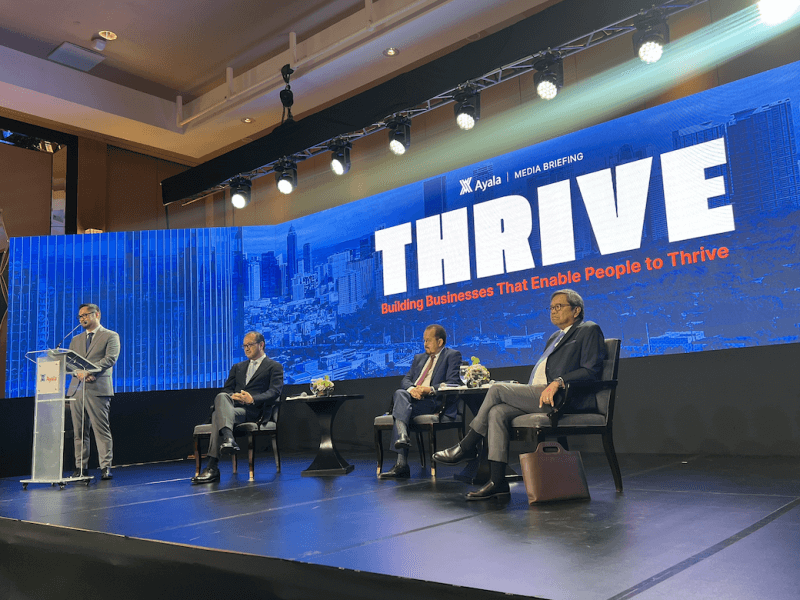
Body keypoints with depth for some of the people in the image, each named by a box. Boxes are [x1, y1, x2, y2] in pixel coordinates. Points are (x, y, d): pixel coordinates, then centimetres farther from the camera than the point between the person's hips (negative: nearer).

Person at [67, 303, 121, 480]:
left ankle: (106, 467, -5)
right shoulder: (76, 340, 23)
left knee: (102, 430, -7)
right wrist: (78, 372, -9)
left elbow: (110, 358, -8)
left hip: (98, 389, -5)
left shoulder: (111, 336, 6)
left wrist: (88, 369, -19)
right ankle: (80, 467, 11)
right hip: (76, 389, 5)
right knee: (78, 432, 5)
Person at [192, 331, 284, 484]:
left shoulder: (274, 367, 13)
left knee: (217, 415, -31)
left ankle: (212, 467, -38)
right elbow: (227, 389, 20)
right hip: (233, 405, 5)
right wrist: (232, 396, -6)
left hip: (253, 410, -4)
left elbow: (274, 392, -2)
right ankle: (228, 438, -49)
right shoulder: (238, 367, 31)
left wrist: (252, 399, -19)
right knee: (221, 397, -33)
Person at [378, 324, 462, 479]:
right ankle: (402, 436, -47)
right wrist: (411, 389, -7)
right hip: (413, 397, 6)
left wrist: (431, 389, -19)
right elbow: (406, 379, 18)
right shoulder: (419, 358, 30)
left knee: (399, 409, -30)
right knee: (399, 394, -30)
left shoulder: (452, 355, 10)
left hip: (435, 401, -6)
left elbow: (454, 383, -5)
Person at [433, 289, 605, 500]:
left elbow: (591, 370, -8)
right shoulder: (555, 337, 30)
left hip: (564, 398, -8)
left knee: (498, 389, -18)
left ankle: (467, 446, -4)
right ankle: (497, 482, -20)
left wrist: (558, 382, -20)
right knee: (497, 412, -18)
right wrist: (521, 390, 8)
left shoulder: (589, 330, 5)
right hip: (540, 397, 8)